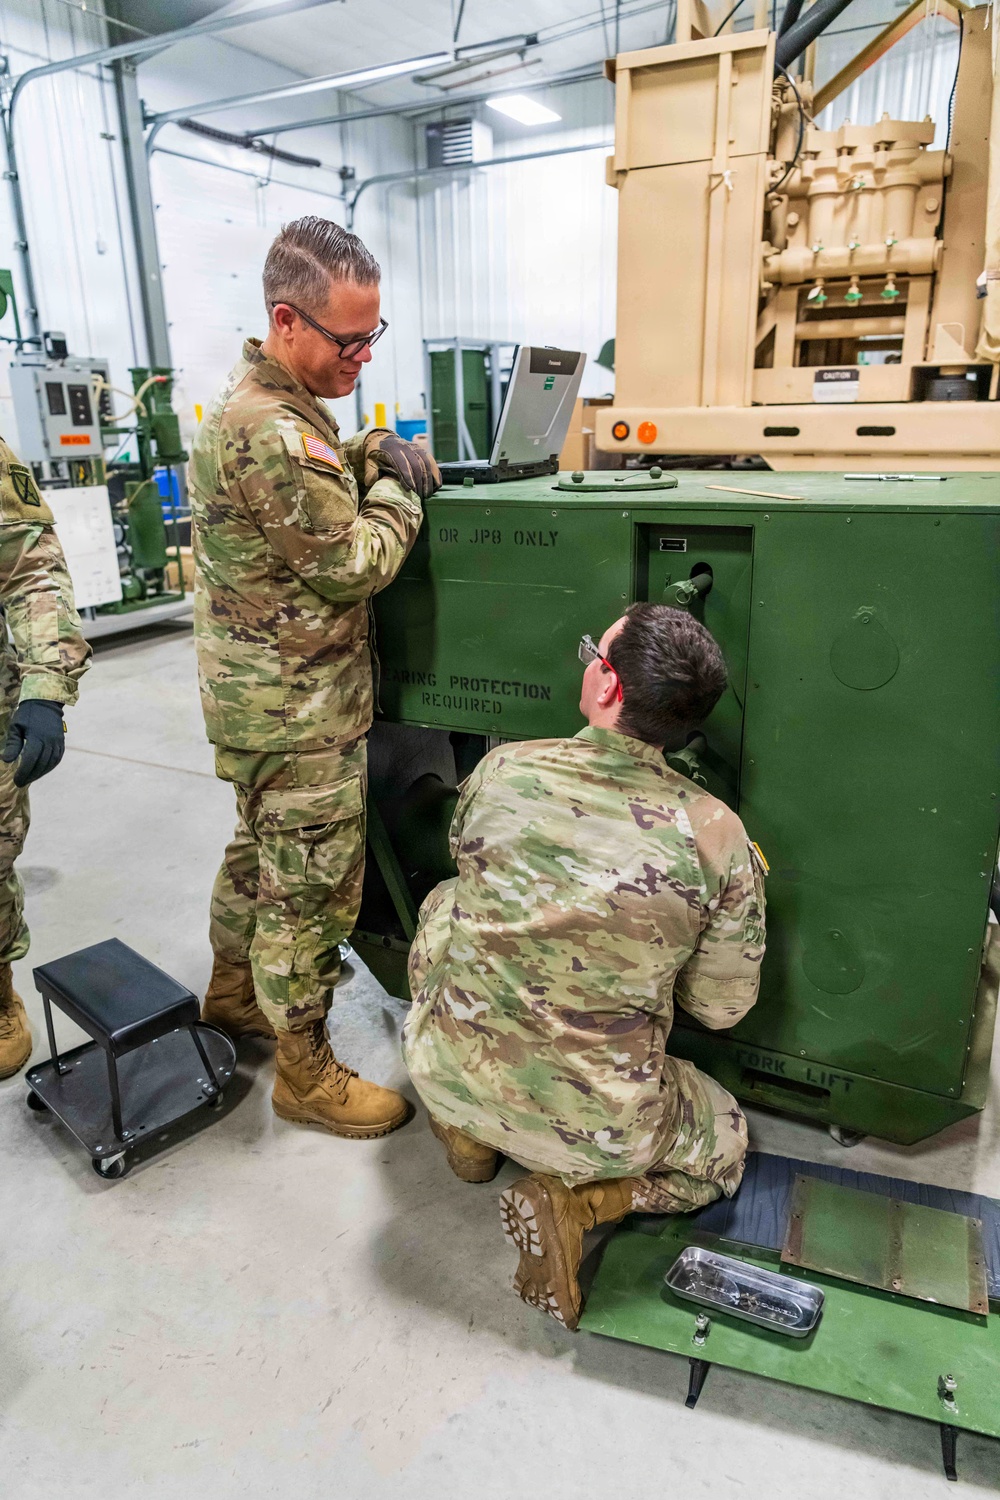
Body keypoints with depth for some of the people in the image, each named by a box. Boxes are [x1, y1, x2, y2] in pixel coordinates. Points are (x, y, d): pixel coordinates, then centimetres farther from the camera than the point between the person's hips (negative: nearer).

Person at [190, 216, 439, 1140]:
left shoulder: (272, 402, 10)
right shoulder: (271, 434, -25)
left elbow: (319, 490, 20)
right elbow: (355, 564, -22)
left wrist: (371, 458, 2)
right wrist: (394, 486, -6)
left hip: (265, 697, 11)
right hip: (299, 715, -11)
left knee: (261, 852, 25)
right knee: (313, 891, 2)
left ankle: (233, 993, 45)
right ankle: (306, 1073, 19)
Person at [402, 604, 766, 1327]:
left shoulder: (499, 770, -13)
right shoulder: (718, 838, -18)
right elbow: (721, 1008, -4)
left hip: (445, 1075, 3)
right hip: (595, 1124, -2)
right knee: (724, 1147, 31)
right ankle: (578, 1198, 4)